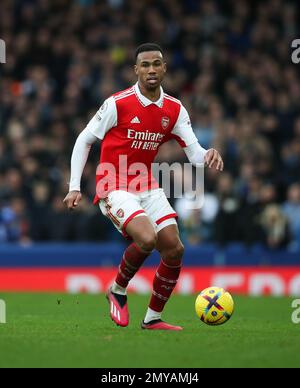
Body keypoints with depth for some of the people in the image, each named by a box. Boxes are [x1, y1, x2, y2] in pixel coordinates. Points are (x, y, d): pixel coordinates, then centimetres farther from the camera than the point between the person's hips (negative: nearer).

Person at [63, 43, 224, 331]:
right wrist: (74, 187, -9)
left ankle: (153, 318, 13)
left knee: (174, 249, -3)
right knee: (147, 238, -28)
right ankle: (118, 290, -1)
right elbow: (83, 141, -4)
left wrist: (208, 156, -28)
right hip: (115, 188, -6)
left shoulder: (174, 109, 2)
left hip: (147, 186, 6)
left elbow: (194, 152, -3)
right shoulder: (117, 104, -12)